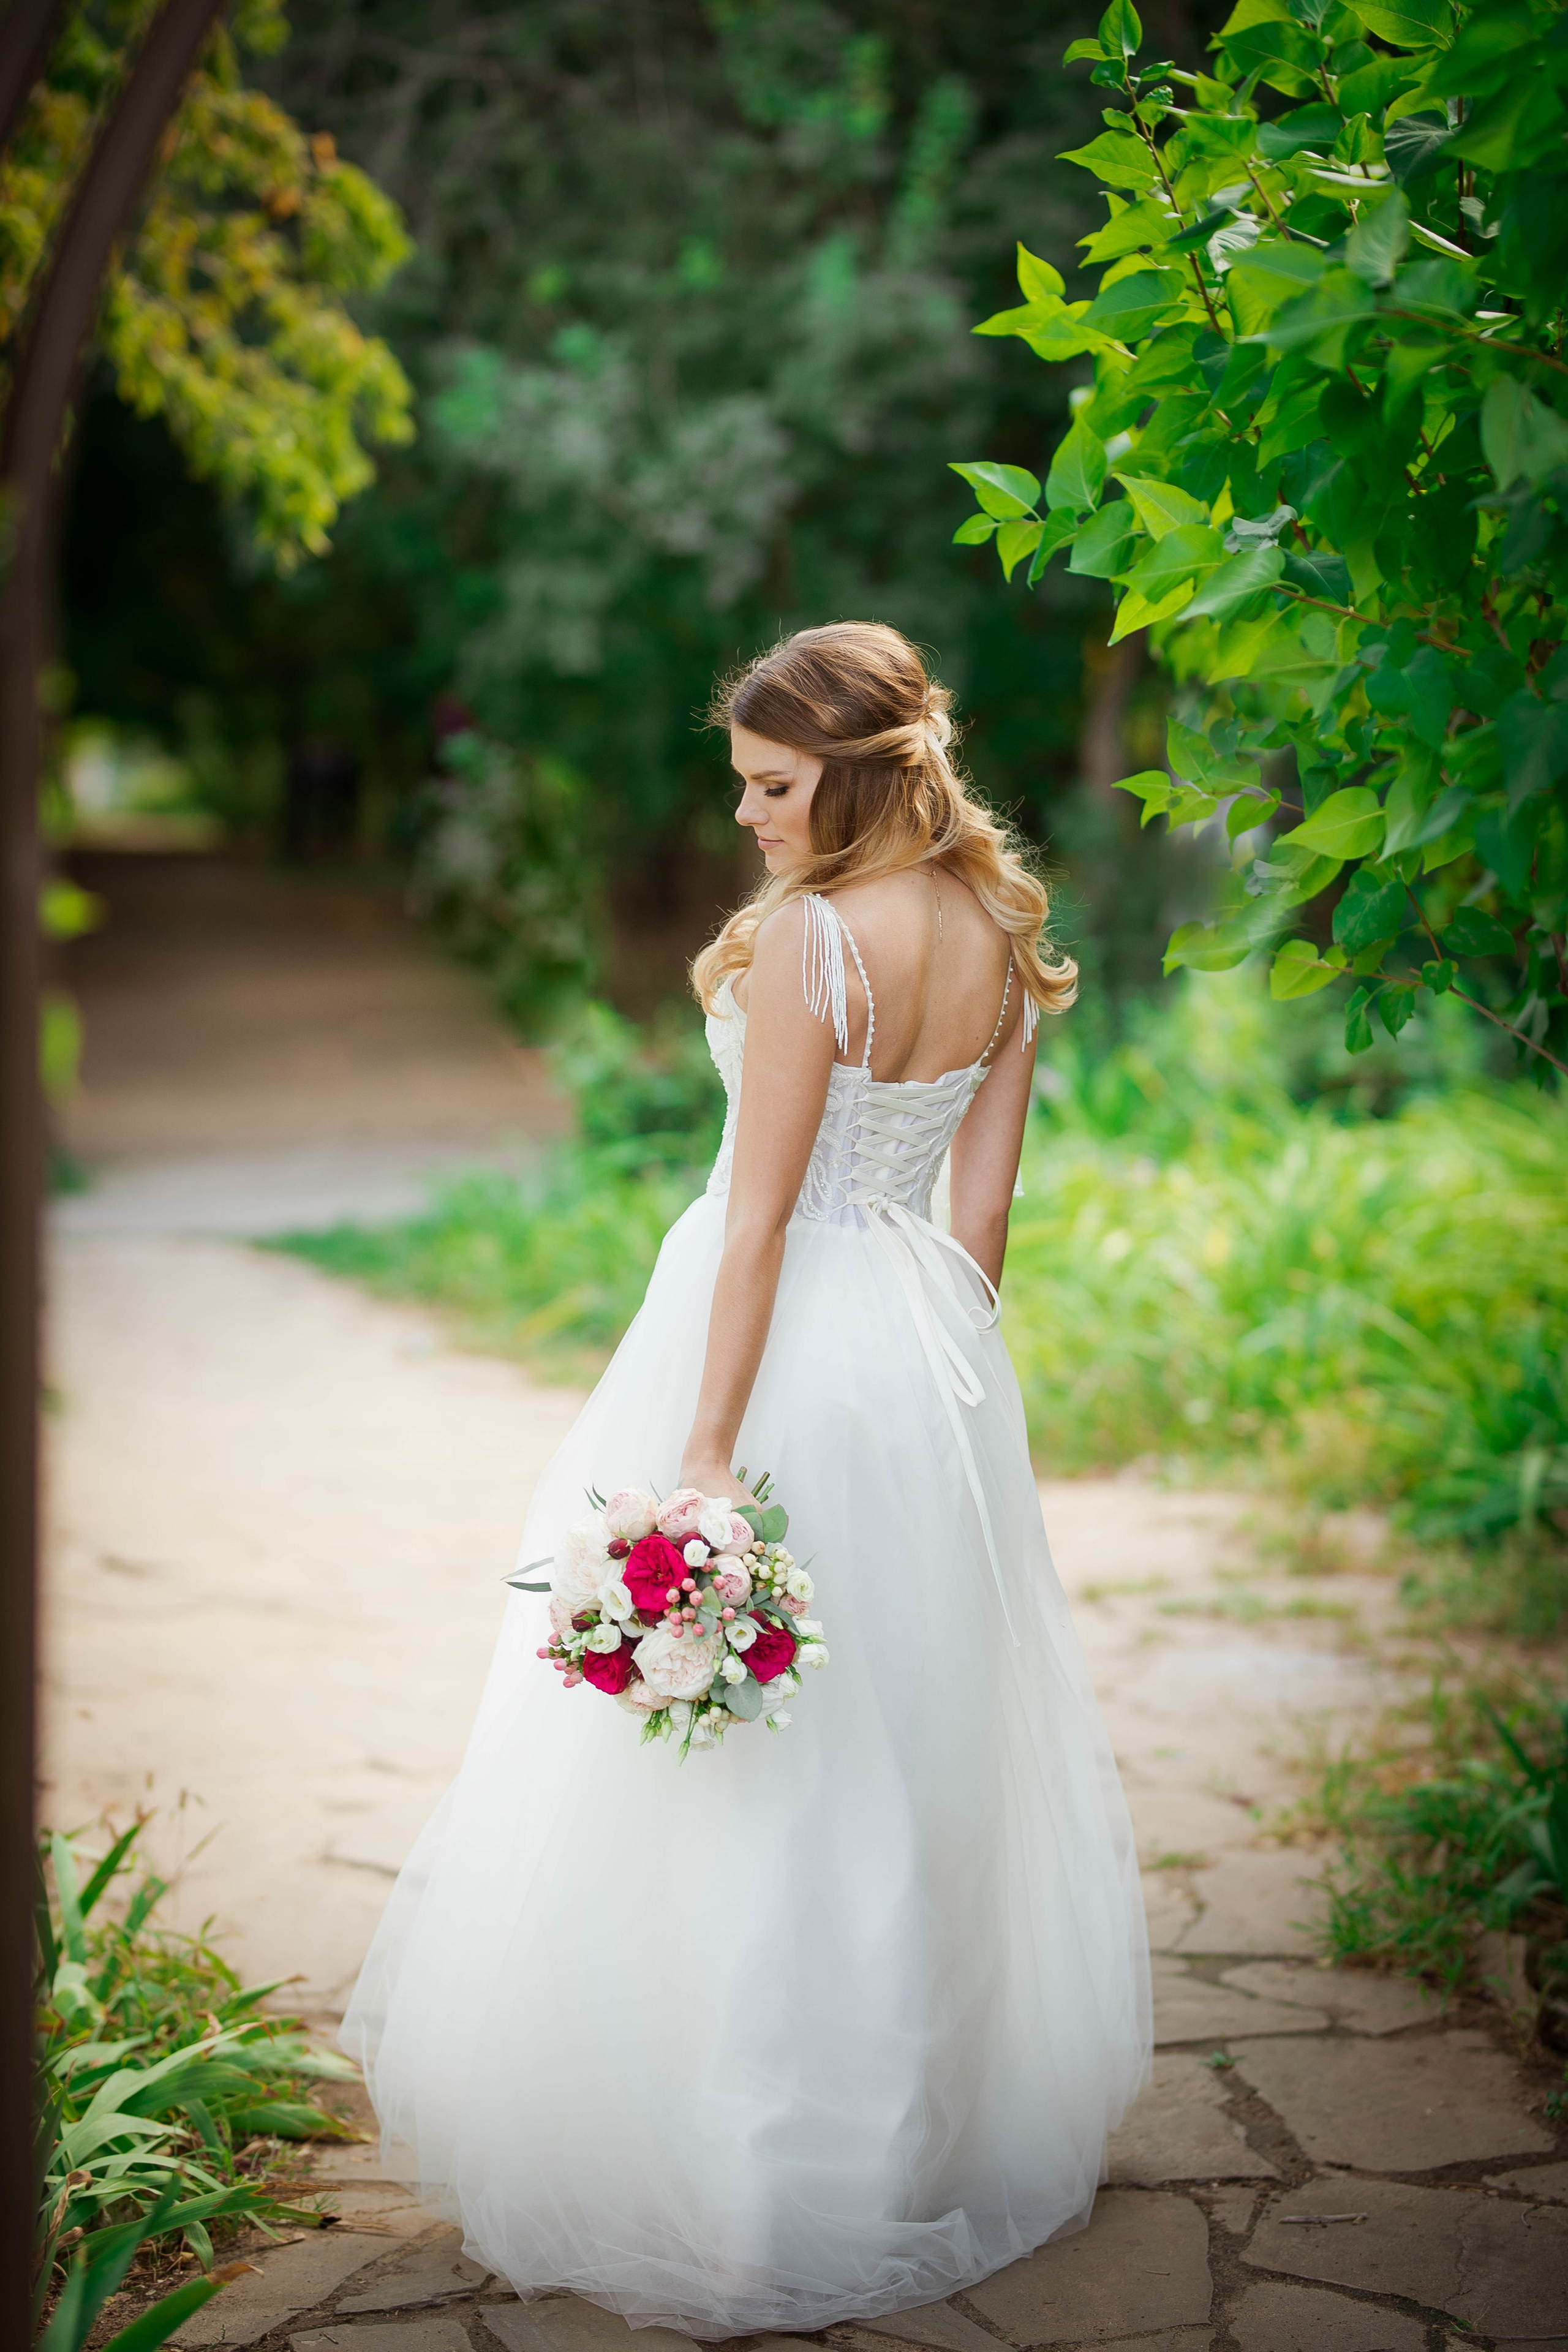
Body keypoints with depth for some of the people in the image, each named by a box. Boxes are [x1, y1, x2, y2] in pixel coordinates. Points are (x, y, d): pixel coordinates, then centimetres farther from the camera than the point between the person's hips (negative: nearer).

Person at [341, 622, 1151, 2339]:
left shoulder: (806, 936, -18)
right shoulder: (1002, 936, 4)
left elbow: (760, 1213, -19)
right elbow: (983, 1203, 9)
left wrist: (707, 1451, -17)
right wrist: (934, 1375, 18)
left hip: (783, 1343, -8)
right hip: (929, 1351, 8)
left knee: (742, 1790, 3)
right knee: (928, 1750, 18)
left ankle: (743, 2179, 12)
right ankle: (946, 2120, 32)